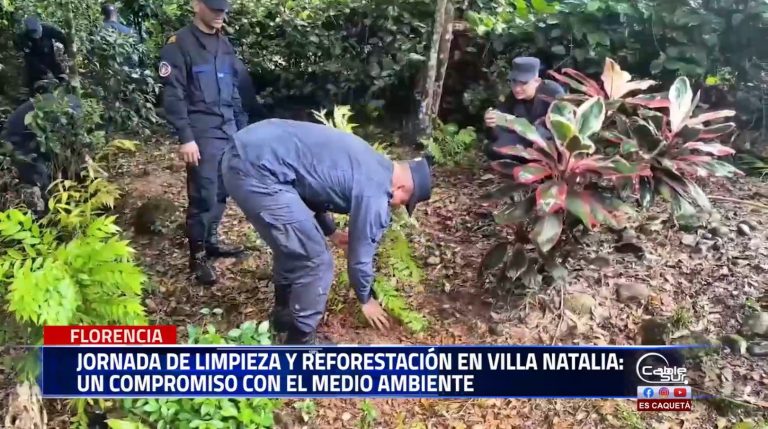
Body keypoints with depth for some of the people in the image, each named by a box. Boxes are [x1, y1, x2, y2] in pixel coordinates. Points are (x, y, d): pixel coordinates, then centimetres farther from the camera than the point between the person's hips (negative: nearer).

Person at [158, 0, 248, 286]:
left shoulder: (224, 44, 16)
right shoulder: (180, 44, -6)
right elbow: (173, 95, -11)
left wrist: (243, 128, 17)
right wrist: (185, 137, -17)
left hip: (229, 130, 6)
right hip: (202, 133, -6)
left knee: (222, 191, 9)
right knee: (204, 195, -5)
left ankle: (211, 241, 25)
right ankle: (197, 255, 6)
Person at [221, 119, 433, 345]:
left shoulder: (370, 164, 21)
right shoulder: (374, 194, -6)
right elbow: (359, 256, 4)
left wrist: (330, 231, 40)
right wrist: (366, 299, 21)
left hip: (243, 151, 11)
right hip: (259, 170, -11)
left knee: (292, 245, 28)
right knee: (315, 261, 0)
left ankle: (285, 312, 44)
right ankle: (300, 339, 15)